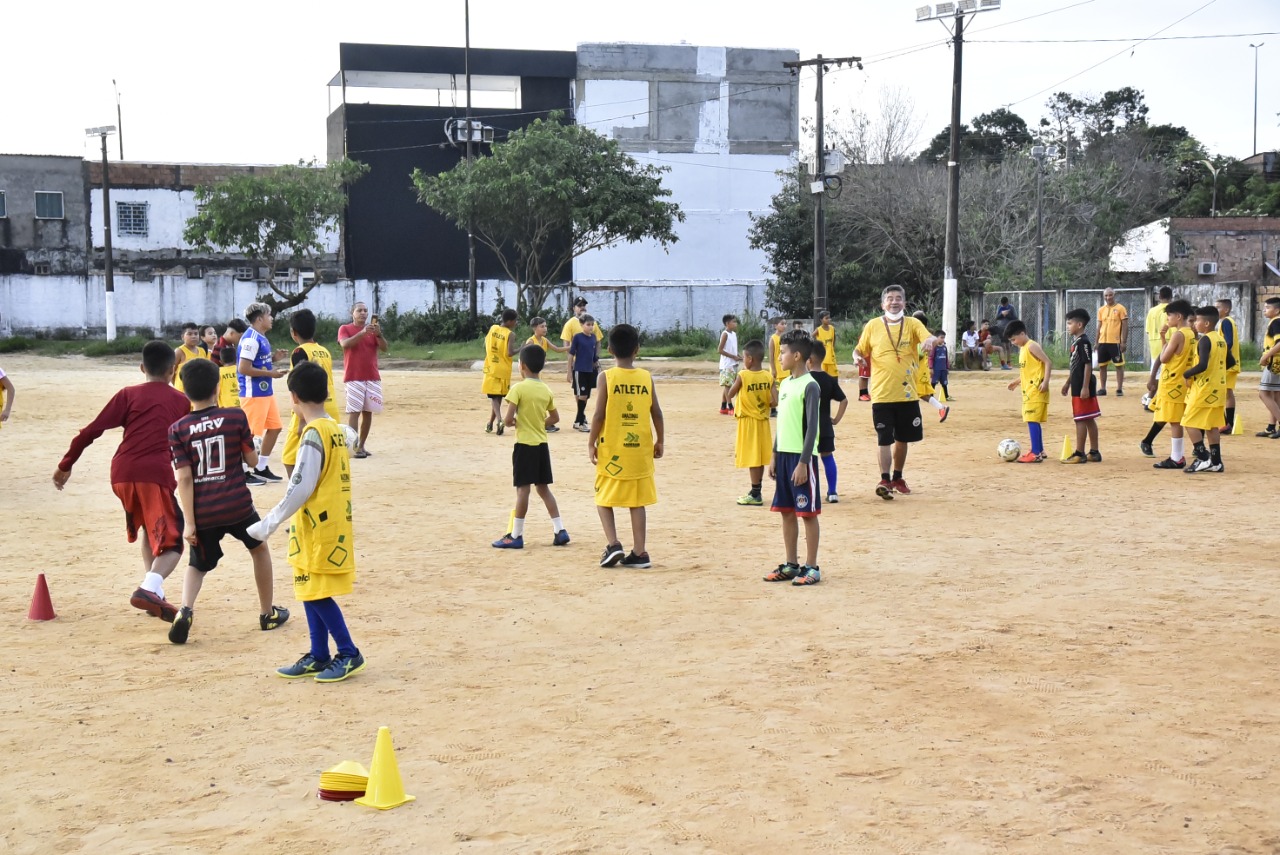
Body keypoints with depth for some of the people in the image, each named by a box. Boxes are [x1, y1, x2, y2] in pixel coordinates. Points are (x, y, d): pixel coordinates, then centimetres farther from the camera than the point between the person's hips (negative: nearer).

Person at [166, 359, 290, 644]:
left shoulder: (178, 430, -1)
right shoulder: (235, 417, -3)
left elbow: (184, 478, -7)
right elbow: (252, 460, 3)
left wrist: (189, 522, -7)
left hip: (202, 513, 1)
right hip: (237, 506, -1)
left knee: (197, 565, 20)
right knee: (259, 549, 26)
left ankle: (185, 610, -9)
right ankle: (268, 613, 33)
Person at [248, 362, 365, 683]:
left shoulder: (313, 434, -18)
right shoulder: (337, 429, 7)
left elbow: (300, 488, -20)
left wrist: (268, 523, -15)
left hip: (320, 528, -9)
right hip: (334, 523, 9)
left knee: (316, 593, -2)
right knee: (310, 591, 14)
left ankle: (349, 653, 5)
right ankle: (318, 657, 20)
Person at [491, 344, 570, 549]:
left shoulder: (518, 388, -12)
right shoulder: (546, 390, 7)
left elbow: (508, 419, -17)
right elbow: (555, 418, 16)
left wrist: (513, 423, 3)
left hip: (525, 445, -6)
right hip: (542, 444, 6)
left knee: (523, 488, -4)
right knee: (543, 488, 13)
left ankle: (516, 536, 1)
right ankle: (560, 531, 11)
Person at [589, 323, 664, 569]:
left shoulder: (607, 377, -8)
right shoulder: (646, 377, 0)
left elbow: (599, 415, -10)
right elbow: (657, 414, 1)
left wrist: (591, 443, -1)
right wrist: (659, 441, 13)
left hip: (611, 449, -3)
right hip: (640, 448, 3)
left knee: (604, 499, 11)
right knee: (637, 502, 9)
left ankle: (612, 544, -4)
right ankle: (639, 553, 10)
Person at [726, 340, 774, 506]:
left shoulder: (743, 375, -13)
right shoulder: (768, 376, -3)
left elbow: (730, 394, -1)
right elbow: (775, 402, -10)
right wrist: (764, 405, 8)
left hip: (748, 421, -5)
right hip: (763, 420, 5)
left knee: (752, 458, -1)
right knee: (759, 458, 13)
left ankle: (755, 495, 1)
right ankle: (755, 492, 23)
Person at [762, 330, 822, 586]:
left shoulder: (810, 386, -12)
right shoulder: (785, 384, 12)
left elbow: (812, 427, -15)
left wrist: (803, 462, -18)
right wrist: (774, 456, 16)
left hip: (802, 457, -8)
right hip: (784, 455, 8)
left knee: (808, 512, -1)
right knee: (786, 512, 12)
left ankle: (812, 567, 5)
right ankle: (791, 565, 20)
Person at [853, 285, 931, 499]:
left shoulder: (913, 324, 2)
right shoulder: (873, 325, 2)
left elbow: (928, 339, -14)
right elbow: (860, 349, 8)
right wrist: (858, 356, -15)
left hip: (907, 393, 2)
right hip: (882, 393, -2)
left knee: (903, 438, 13)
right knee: (884, 439, -8)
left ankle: (897, 477, 28)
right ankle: (885, 480, -5)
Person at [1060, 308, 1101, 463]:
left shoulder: (1083, 342, -16)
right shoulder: (1075, 341, 14)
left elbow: (1088, 365, -19)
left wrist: (1085, 387, -21)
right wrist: (1068, 383, 24)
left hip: (1083, 386, -10)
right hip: (1077, 385, 10)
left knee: (1081, 419, -6)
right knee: (1089, 420, 12)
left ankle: (1079, 454, -3)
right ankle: (1094, 452, 17)